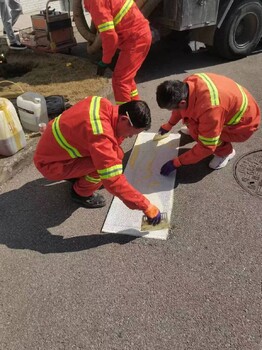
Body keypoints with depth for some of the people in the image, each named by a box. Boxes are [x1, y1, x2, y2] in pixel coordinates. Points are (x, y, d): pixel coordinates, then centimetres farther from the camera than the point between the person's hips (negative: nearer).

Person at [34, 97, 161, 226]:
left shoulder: (104, 104, -13)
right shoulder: (100, 133, -37)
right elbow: (114, 181, -36)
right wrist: (147, 207, -28)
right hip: (49, 163, -8)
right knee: (103, 164, -25)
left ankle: (76, 176, 18)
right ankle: (80, 193, 2)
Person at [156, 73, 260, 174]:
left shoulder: (209, 109, -41)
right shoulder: (188, 83, -18)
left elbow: (206, 147, -31)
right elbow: (181, 108, 5)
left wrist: (176, 162, -25)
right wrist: (168, 125, 16)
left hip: (243, 124, -7)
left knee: (196, 131, -25)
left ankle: (225, 151, -1)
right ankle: (196, 130, 30)